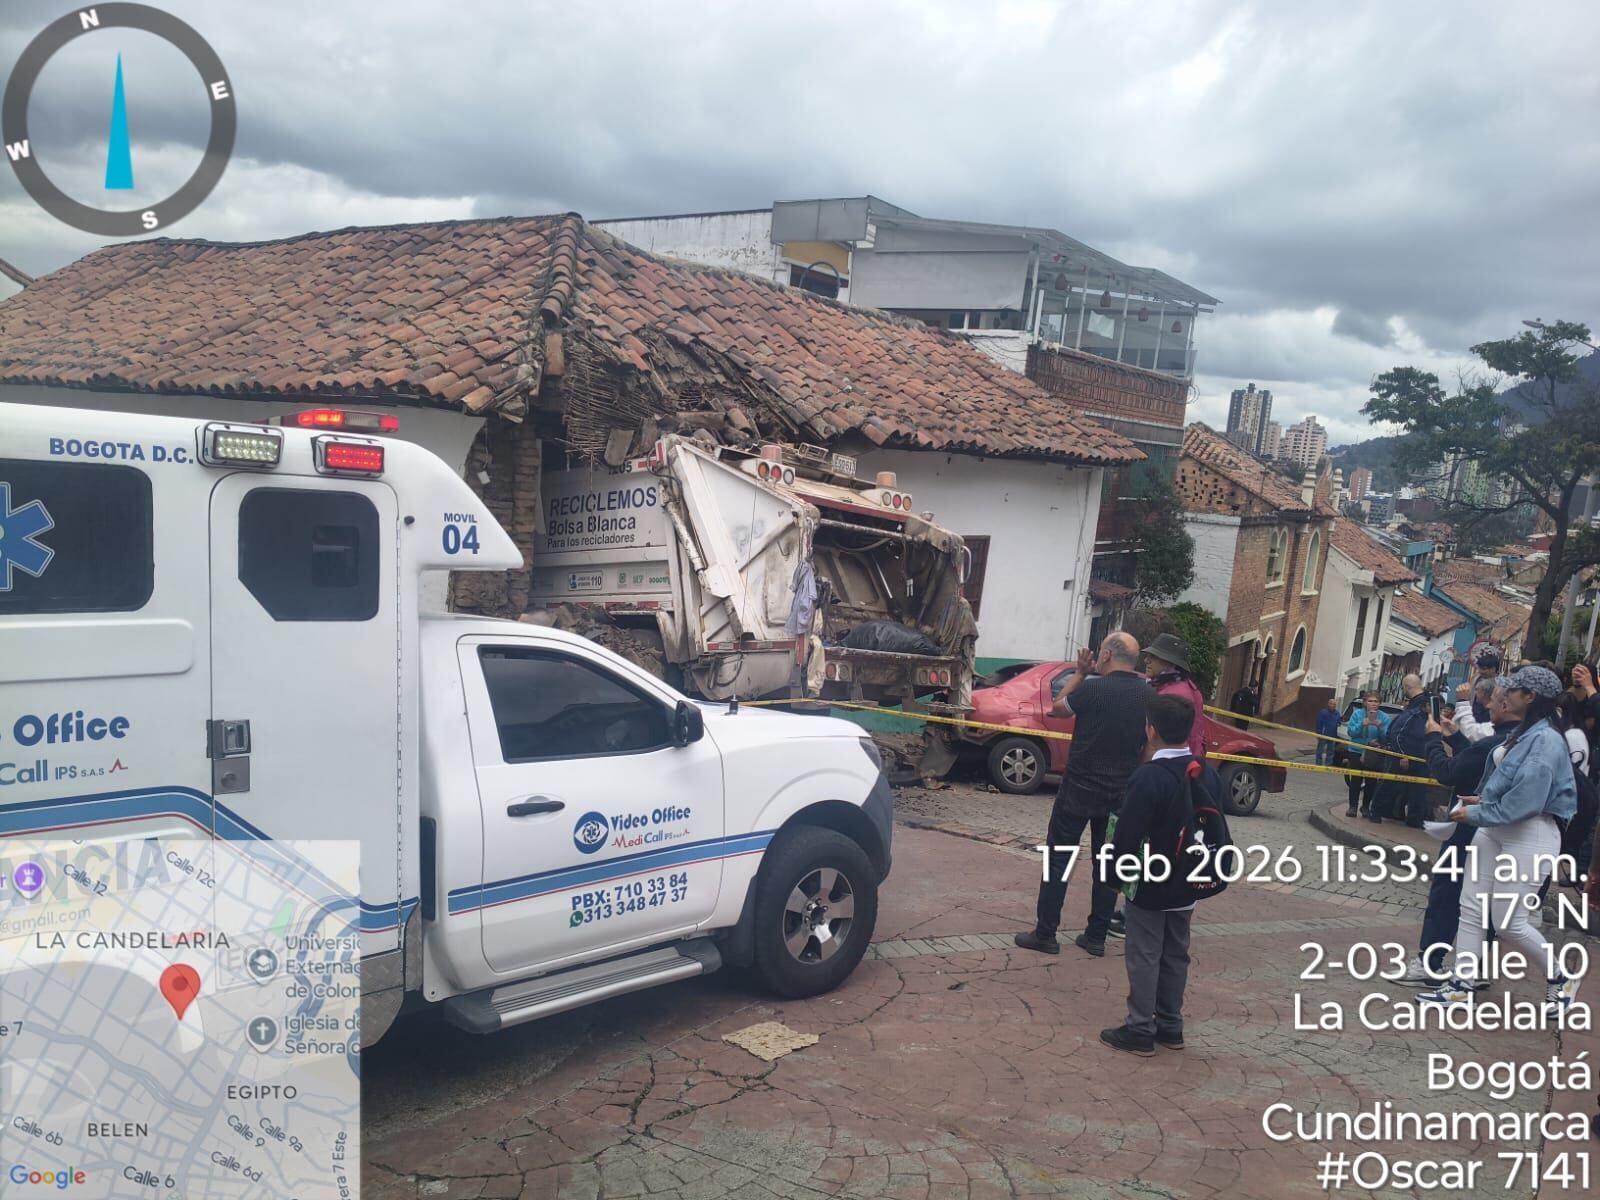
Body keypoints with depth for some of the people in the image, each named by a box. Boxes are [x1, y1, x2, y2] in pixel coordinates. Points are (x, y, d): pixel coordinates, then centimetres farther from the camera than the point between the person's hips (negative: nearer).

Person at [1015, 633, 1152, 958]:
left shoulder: (1093, 688, -18)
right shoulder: (1147, 695, -2)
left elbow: (1057, 708, 1)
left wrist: (1080, 672, 5)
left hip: (1079, 790, -4)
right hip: (1120, 795, 5)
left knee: (1057, 859, 5)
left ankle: (1045, 934, 7)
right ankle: (1096, 937, 19)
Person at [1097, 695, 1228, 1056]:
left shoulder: (1149, 777, -23)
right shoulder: (1209, 776, 1)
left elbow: (1128, 835, -22)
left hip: (1150, 887, -7)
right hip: (1186, 887, 7)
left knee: (1144, 957, 3)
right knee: (1176, 955, 17)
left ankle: (1140, 1030, 10)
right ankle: (1170, 1025, 27)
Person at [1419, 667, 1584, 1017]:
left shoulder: (1546, 740, -19)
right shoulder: (1520, 733, 9)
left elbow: (1525, 802, -24)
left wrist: (1476, 814, -16)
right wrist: (1483, 799, 6)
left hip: (1530, 836, -9)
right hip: (1493, 830, 9)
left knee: (1509, 922, -2)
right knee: (1471, 908, 6)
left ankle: (1561, 977, 23)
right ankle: (1462, 984, 12)